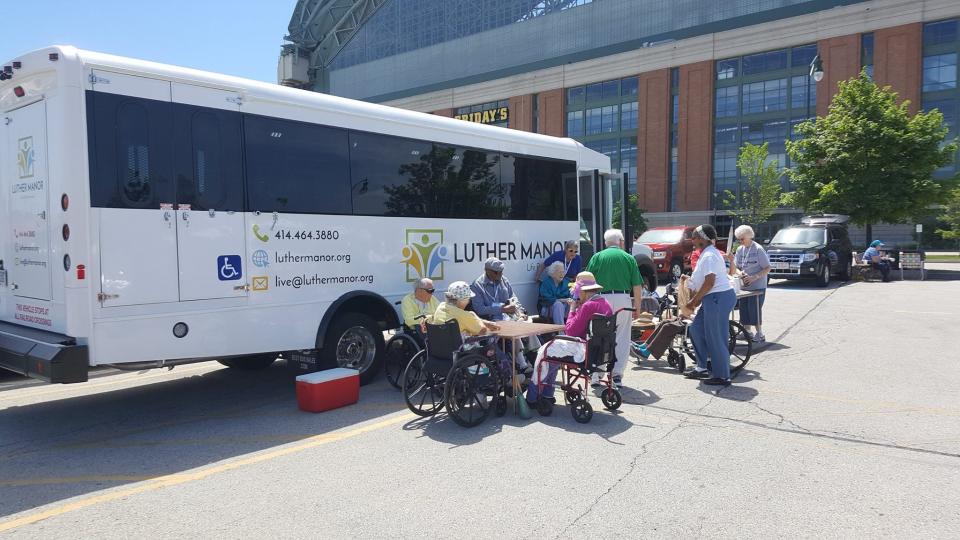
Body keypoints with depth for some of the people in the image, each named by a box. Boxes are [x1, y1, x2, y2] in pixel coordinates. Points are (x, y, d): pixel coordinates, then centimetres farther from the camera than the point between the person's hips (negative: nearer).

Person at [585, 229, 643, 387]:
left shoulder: (597, 257, 7)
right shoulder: (628, 258, 8)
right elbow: (637, 286, 5)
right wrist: (637, 306, 13)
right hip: (623, 299, 0)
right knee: (622, 338, 9)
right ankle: (617, 374, 8)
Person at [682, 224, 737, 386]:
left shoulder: (709, 256, -16)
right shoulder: (707, 253, 16)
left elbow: (709, 283, -22)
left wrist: (694, 301, -15)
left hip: (718, 298, -11)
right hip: (713, 298, 11)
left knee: (715, 338, -4)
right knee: (696, 329, 16)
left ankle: (722, 376, 5)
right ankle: (701, 367, 22)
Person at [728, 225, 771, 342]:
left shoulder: (758, 249, -10)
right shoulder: (740, 250, 8)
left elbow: (767, 268, -11)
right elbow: (735, 268, 12)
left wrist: (754, 277, -22)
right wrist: (739, 273, -11)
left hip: (757, 286, -6)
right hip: (743, 286, 6)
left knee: (755, 311, -5)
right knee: (744, 310, 8)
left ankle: (759, 334, 5)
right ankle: (747, 332, 19)